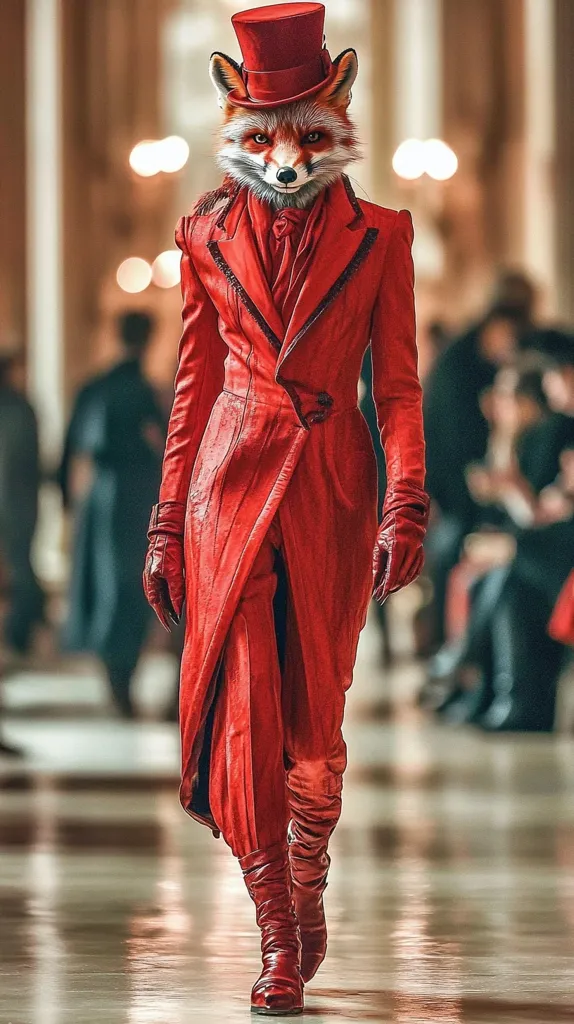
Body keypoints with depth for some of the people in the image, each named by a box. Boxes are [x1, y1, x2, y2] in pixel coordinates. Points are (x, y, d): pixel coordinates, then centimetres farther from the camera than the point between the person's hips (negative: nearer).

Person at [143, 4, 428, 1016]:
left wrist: (406, 505, -9)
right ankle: (279, 941, 1)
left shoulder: (376, 236, 3)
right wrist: (169, 524, 8)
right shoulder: (210, 235, 7)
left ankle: (306, 891, 29)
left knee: (313, 719, 4)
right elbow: (194, 383, 11)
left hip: (330, 493, -1)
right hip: (231, 482, 1)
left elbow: (398, 382, 3)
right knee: (244, 716, -5)